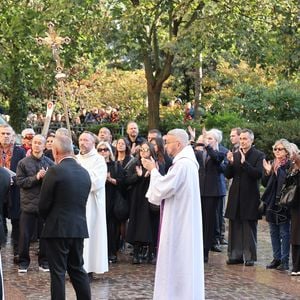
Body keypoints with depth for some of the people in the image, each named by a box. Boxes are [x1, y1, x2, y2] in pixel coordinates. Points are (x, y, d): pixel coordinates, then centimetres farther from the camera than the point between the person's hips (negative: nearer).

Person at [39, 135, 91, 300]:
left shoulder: (55, 171, -13)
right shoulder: (84, 173, 7)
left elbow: (43, 205, -9)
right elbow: (81, 202, 11)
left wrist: (47, 219, 10)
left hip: (58, 229, -6)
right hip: (79, 228, 6)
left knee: (58, 273, 0)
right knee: (77, 269, 16)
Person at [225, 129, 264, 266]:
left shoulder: (258, 155, -5)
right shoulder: (235, 154, 9)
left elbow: (258, 174, -17)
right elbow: (228, 175, 7)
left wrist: (244, 162, -23)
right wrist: (231, 163, -11)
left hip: (250, 197, -5)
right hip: (236, 196, 5)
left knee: (249, 228, 1)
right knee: (235, 227, 8)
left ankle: (249, 257, 6)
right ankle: (235, 255, 15)